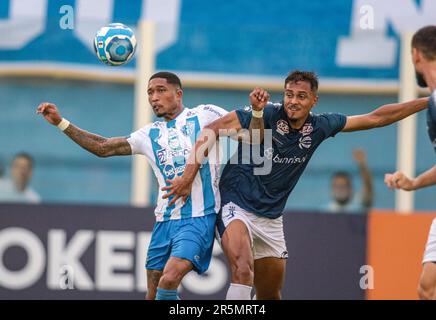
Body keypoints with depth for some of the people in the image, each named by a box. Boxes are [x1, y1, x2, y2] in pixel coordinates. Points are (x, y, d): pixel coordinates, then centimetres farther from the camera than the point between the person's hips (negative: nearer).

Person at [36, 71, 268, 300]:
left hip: (199, 217, -6)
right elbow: (102, 148, 16)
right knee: (153, 292, 5)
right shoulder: (150, 134, 15)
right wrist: (61, 123, 10)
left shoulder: (205, 115, 3)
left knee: (169, 280, -24)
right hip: (165, 220, 6)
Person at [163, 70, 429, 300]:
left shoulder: (319, 127, 1)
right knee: (244, 270, -30)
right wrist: (189, 175, -18)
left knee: (270, 294, 12)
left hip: (271, 219, 6)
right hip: (237, 207, -6)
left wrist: (425, 103, 9)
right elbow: (211, 130, -12)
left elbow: (375, 118, 9)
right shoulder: (266, 115, -14)